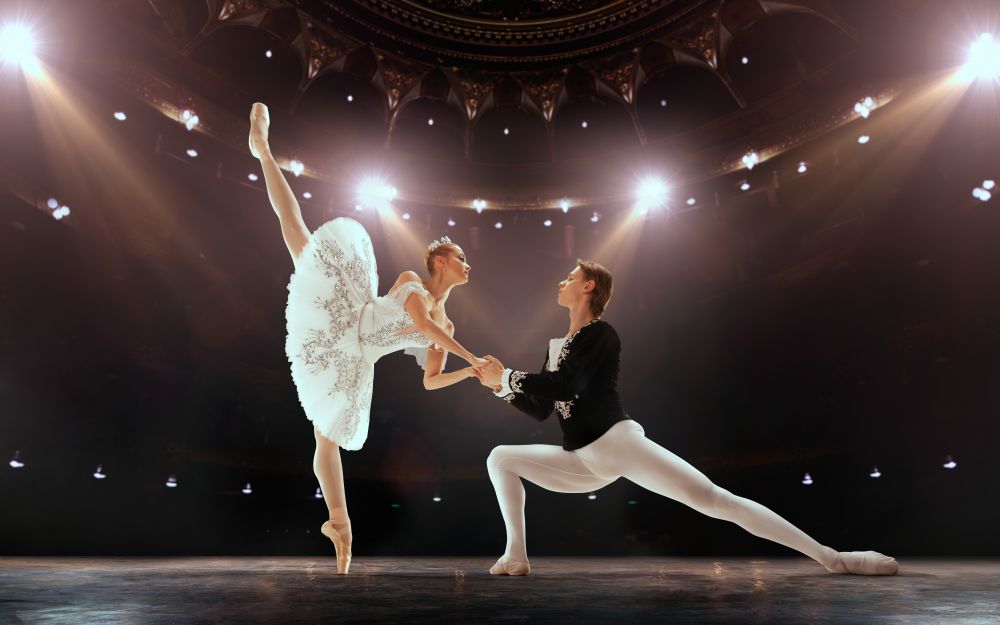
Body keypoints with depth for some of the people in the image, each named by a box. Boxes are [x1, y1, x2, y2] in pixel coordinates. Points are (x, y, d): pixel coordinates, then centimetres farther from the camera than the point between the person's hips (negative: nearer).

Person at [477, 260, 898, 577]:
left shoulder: (600, 334, -7)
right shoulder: (556, 346, 18)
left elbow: (562, 386, -22)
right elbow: (541, 410, 19)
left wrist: (507, 376, -11)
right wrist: (503, 385, 9)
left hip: (618, 443, -8)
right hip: (584, 462, 8)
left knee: (713, 499, -13)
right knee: (500, 458, 6)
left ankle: (832, 558, -4)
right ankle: (516, 556, 6)